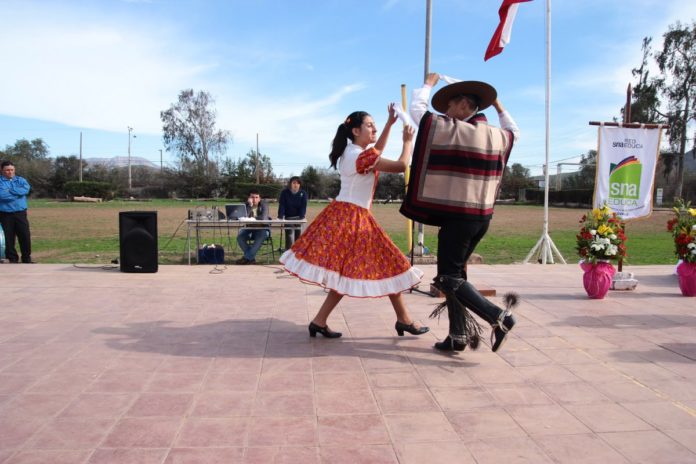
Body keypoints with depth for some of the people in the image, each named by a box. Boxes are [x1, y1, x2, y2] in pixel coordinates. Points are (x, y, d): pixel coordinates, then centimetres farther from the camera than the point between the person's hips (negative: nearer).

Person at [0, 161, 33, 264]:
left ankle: (27, 258, 10)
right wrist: (17, 193, -9)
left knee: (25, 236, 0)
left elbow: (26, 189, -11)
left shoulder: (21, 180, 10)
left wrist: (10, 190, -13)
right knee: (8, 238, 2)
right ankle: (13, 259, 13)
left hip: (20, 213, 2)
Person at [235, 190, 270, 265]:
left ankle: (246, 257, -28)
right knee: (240, 237, -25)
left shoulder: (263, 205, -7)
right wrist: (250, 205, -25)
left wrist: (252, 218, -14)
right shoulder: (246, 205, -2)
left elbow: (263, 218, -24)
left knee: (261, 237, -36)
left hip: (262, 228, -3)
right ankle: (251, 258, -17)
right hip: (250, 228, 3)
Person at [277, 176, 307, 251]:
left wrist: (301, 217, -23)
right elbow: (282, 205, -11)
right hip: (288, 218, -1)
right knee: (289, 236, -6)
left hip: (298, 218, 1)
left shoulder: (303, 193, -6)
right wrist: (280, 217, -21)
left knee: (298, 236, 1)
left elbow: (303, 206, -10)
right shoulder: (285, 192, -7)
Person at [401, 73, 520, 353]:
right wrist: (498, 106, 39)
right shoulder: (496, 135, 7)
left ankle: (499, 316, -7)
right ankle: (459, 335, 17)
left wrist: (428, 84, 21)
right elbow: (514, 133, 31)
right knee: (455, 272, 16)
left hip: (456, 216, -7)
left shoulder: (448, 129, -11)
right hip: (483, 216, 8)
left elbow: (417, 108, 4)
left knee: (448, 279, 0)